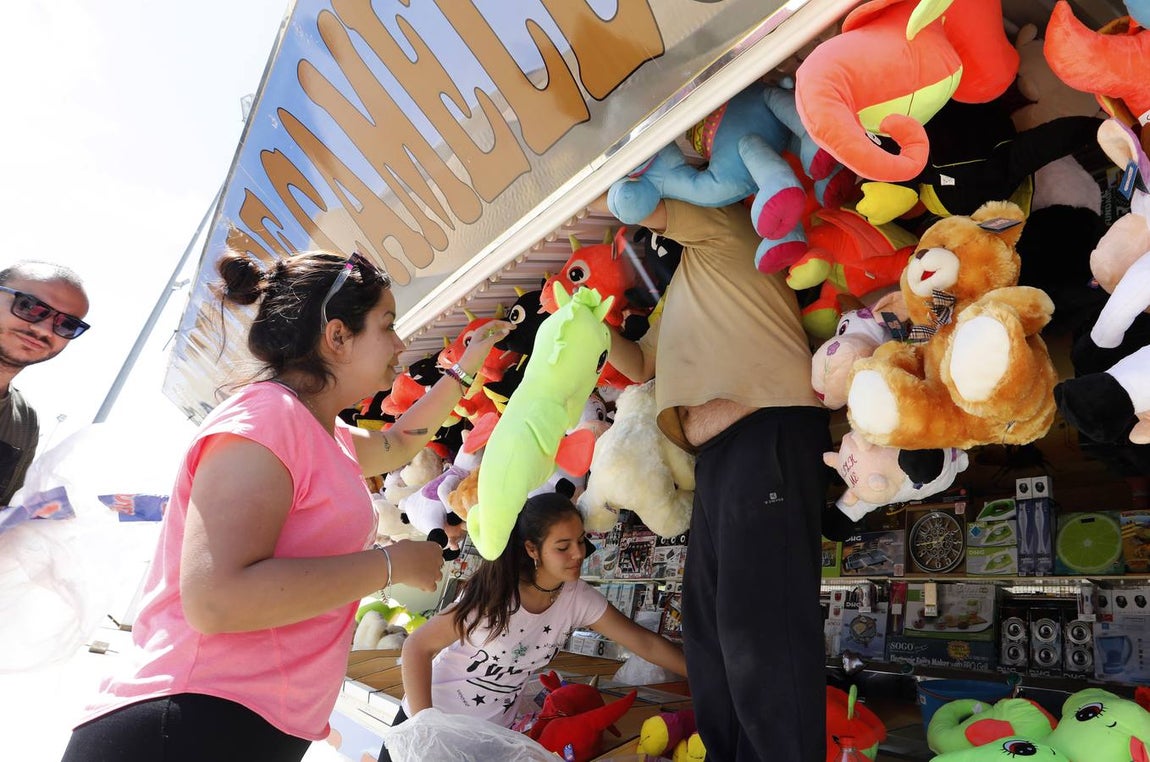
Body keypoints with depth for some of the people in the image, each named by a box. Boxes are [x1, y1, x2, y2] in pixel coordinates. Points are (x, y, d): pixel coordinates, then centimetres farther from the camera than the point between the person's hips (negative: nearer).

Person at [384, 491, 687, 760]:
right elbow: (417, 647, -21)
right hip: (429, 720, -3)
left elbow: (645, 643, -9)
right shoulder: (494, 593, -26)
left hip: (492, 732, 4)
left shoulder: (580, 598, -13)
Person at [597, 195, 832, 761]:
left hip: (771, 436, -10)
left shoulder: (722, 228, 8)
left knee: (759, 623, -15)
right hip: (714, 458, 10)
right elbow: (639, 365, 34)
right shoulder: (681, 297, 33)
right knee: (710, 624, 9)